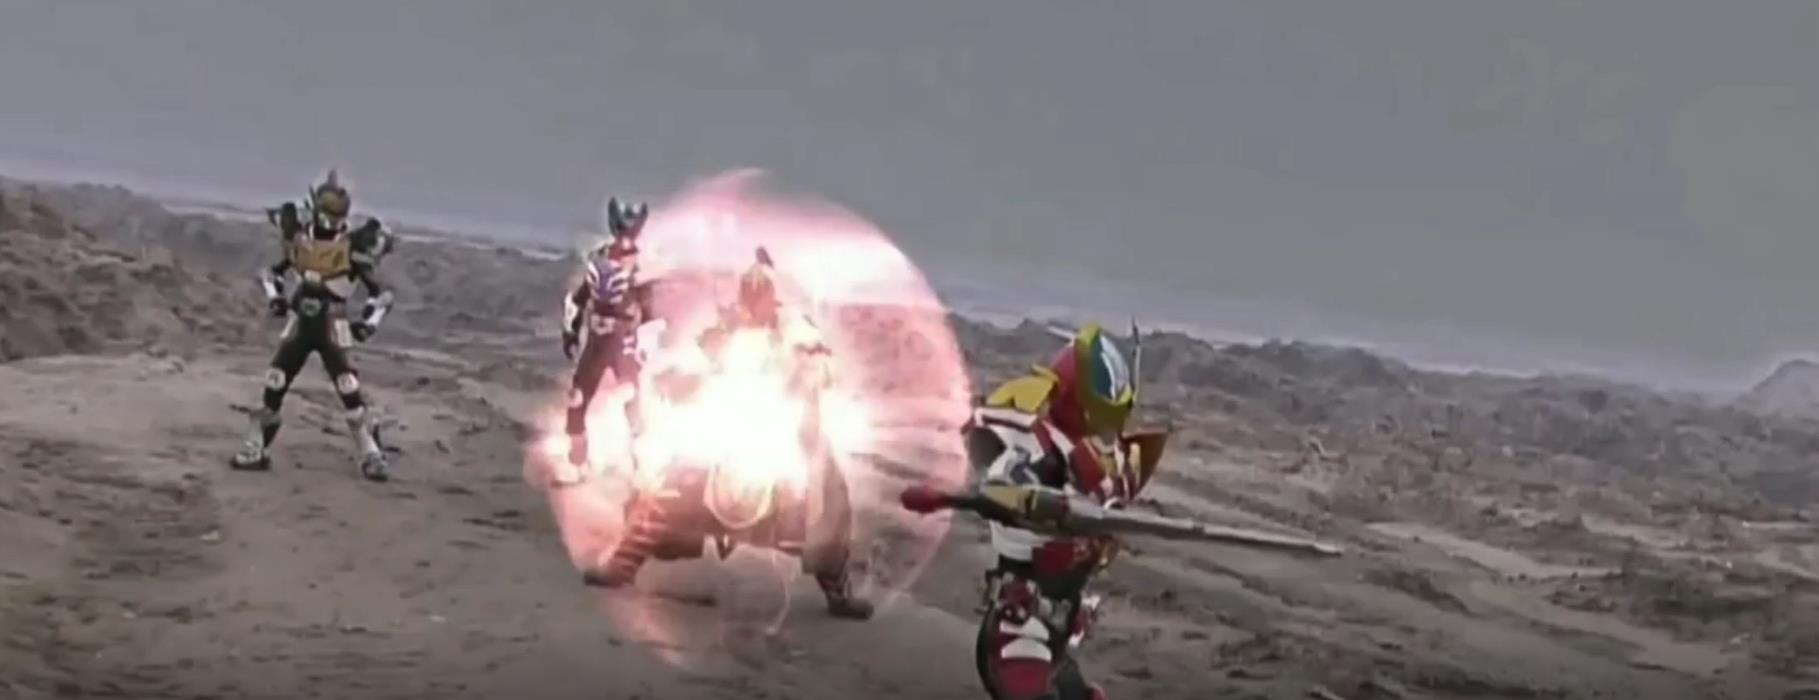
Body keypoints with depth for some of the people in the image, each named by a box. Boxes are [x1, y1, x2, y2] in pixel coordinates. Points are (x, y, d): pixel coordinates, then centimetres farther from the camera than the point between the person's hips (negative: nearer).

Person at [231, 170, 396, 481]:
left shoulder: (352, 249, -9)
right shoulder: (300, 241, 1)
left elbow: (382, 293, -4)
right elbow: (270, 271, 16)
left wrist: (369, 322, -18)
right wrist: (274, 296, -2)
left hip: (332, 331, -3)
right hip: (298, 327, 3)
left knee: (351, 392, -11)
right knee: (273, 388, 2)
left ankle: (373, 457, -3)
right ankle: (256, 450, 14)